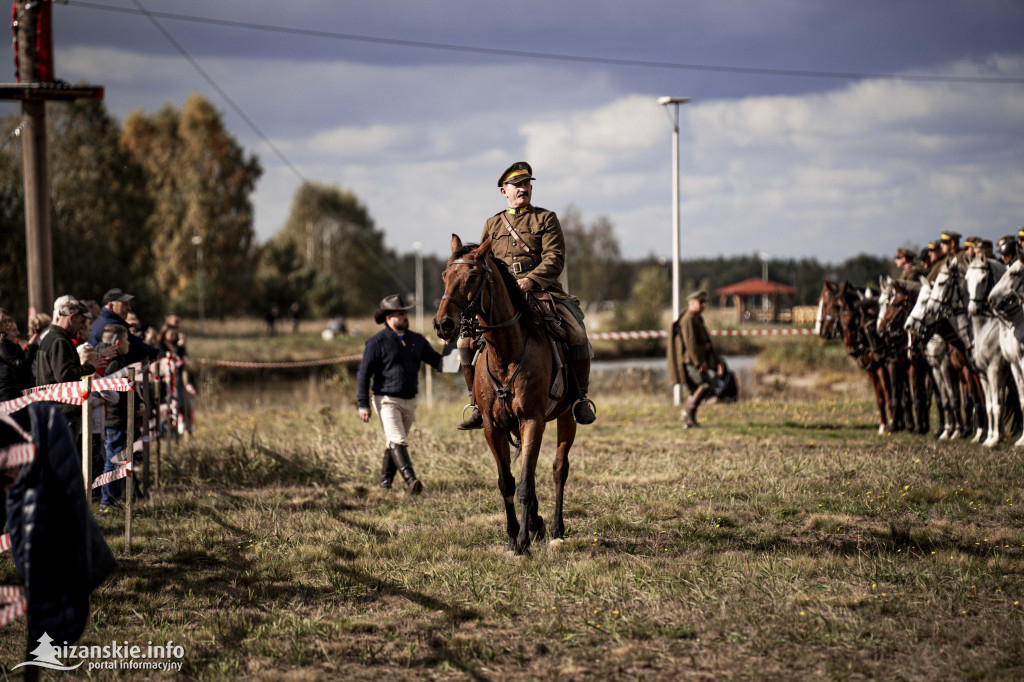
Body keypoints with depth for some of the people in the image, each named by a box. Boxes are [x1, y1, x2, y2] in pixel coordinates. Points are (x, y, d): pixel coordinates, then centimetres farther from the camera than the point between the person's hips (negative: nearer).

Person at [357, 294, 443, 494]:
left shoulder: (416, 340, 9)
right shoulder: (377, 342, -7)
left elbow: (437, 360, 12)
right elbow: (364, 374, -7)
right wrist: (363, 404, -12)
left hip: (409, 401, 6)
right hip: (387, 400, -6)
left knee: (394, 443, 15)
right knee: (397, 441, -18)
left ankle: (385, 482, 27)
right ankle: (411, 481, -30)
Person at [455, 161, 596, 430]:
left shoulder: (546, 218, 9)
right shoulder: (492, 225, 19)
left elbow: (555, 259, -3)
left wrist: (532, 279, -21)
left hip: (542, 292, -2)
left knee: (577, 334, -24)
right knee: (466, 339, -16)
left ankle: (580, 398, -3)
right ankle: (478, 405, -3)